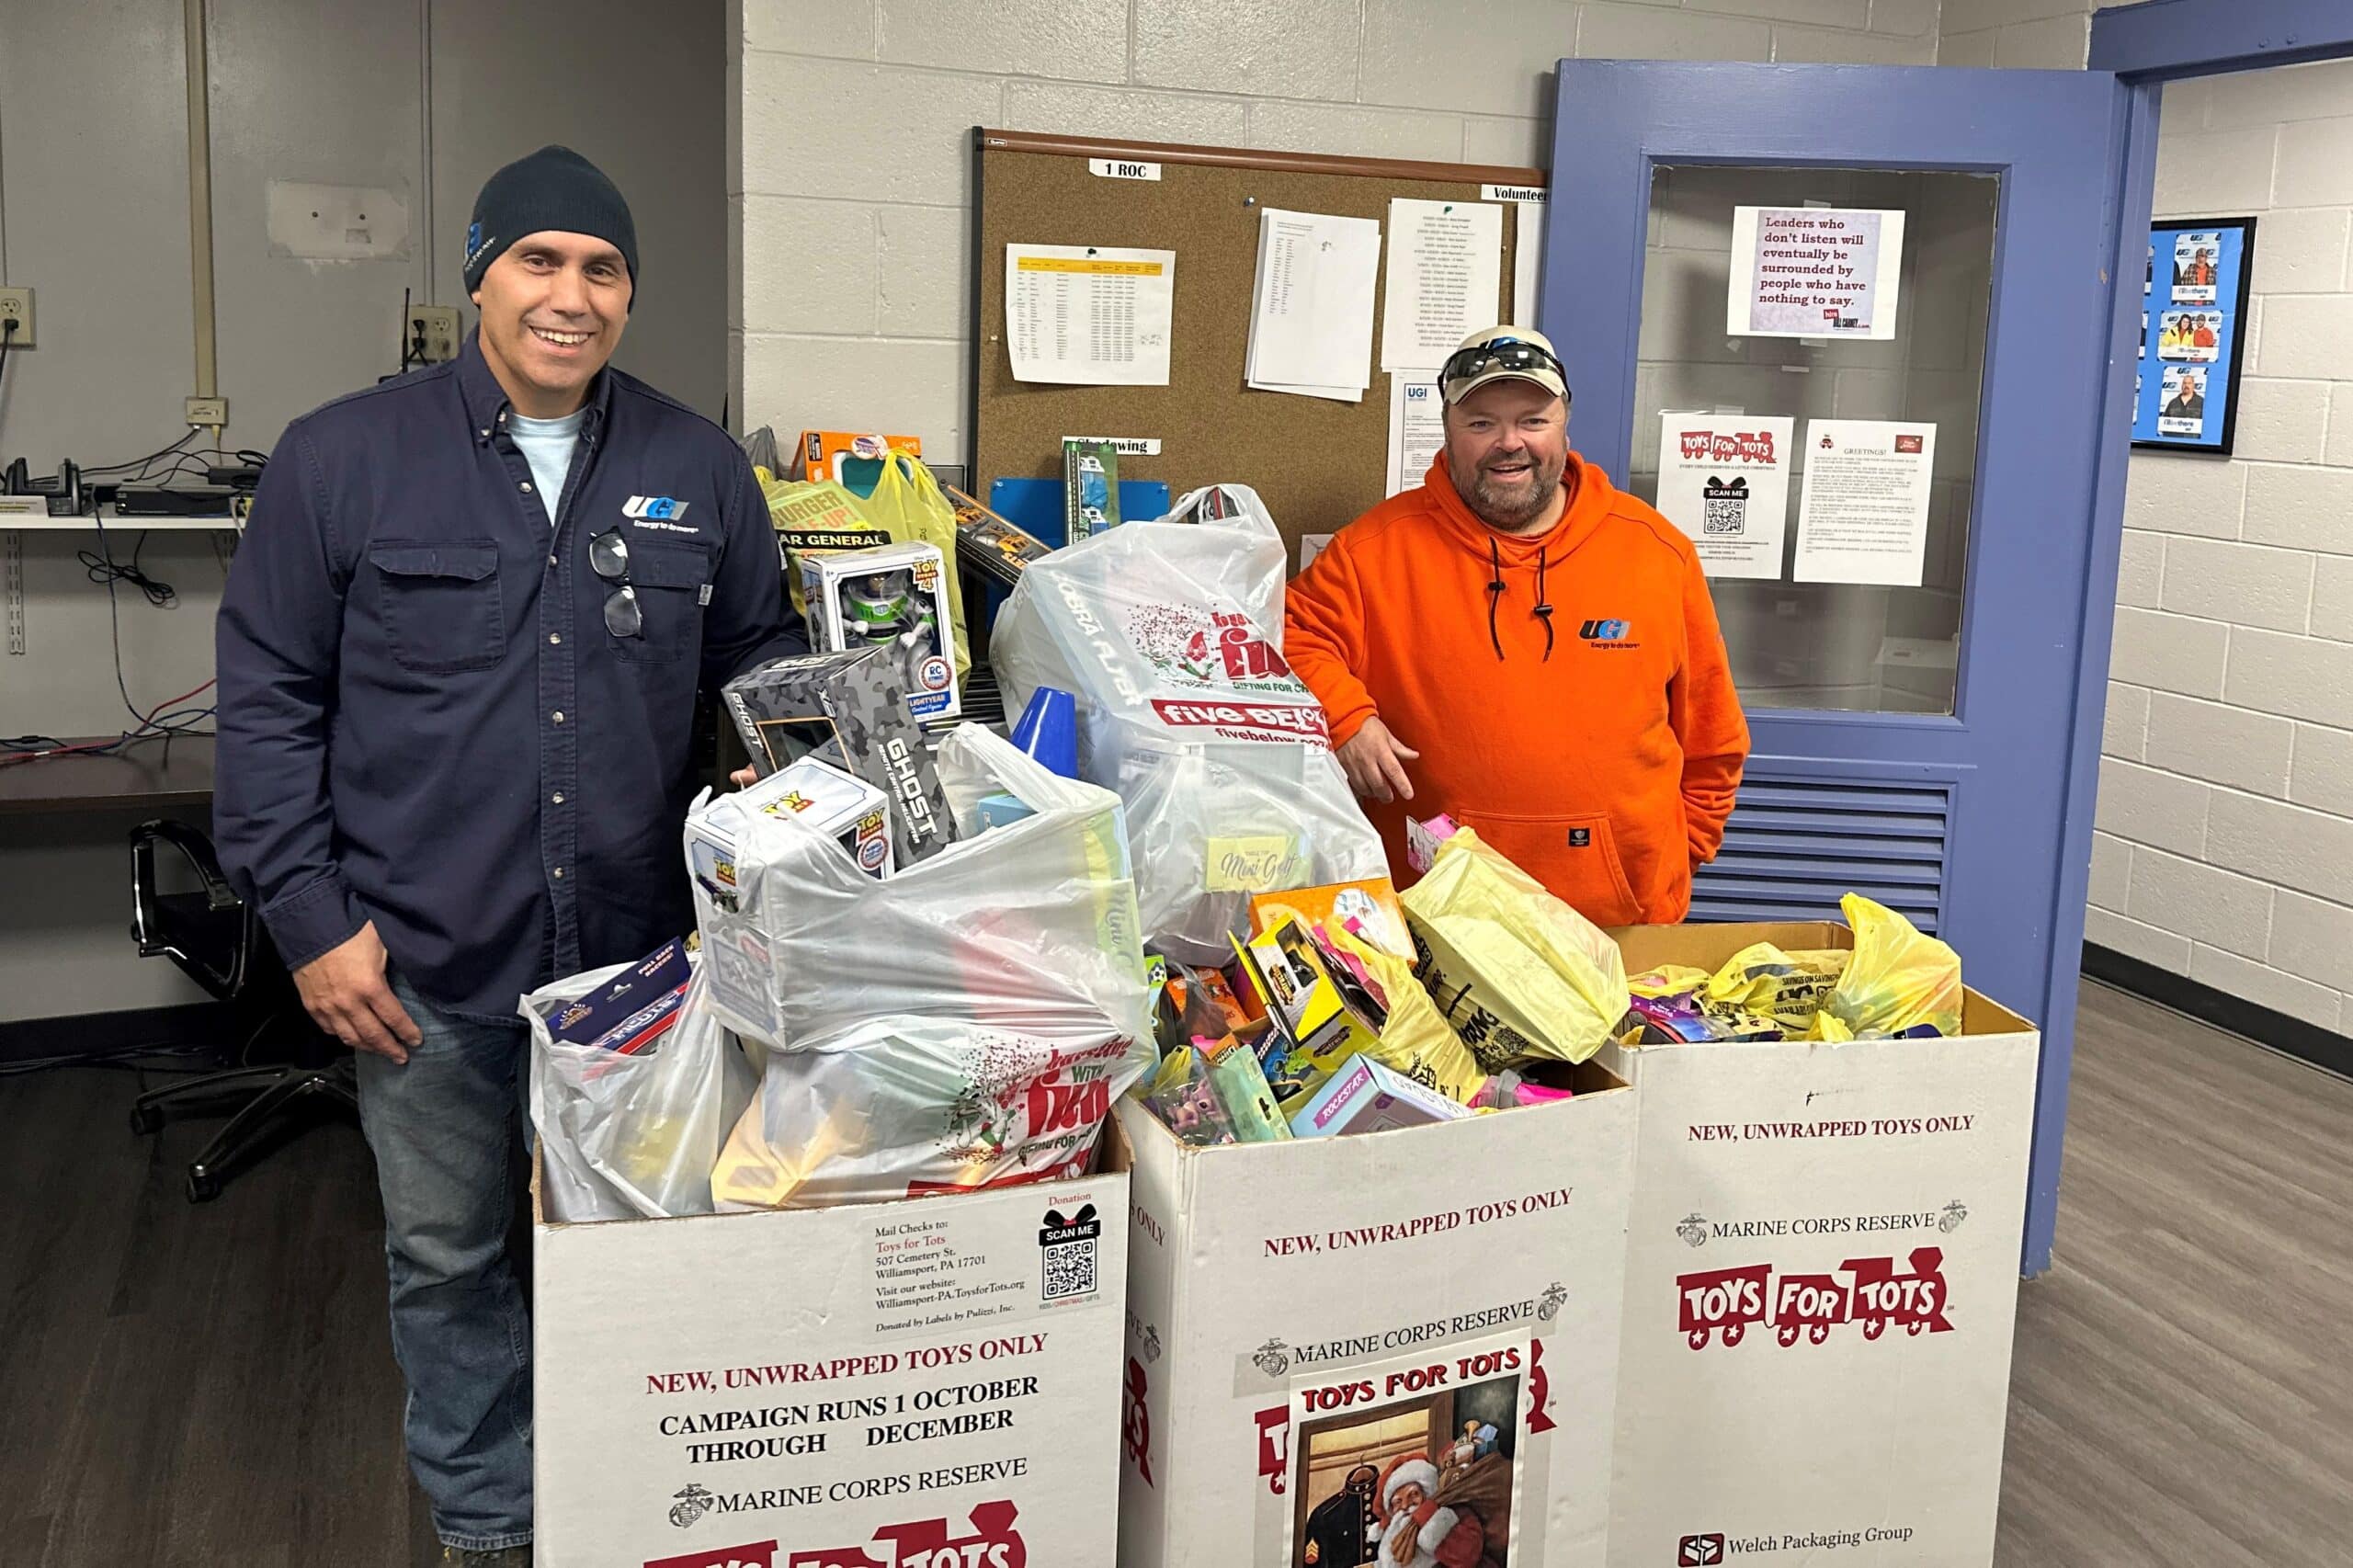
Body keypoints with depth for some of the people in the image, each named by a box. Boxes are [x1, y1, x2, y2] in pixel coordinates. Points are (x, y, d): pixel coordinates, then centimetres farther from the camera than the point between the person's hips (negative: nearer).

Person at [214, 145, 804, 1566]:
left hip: (641, 953, 2)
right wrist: (311, 915, -6)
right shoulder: (344, 460, -2)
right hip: (426, 964, -1)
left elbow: (764, 665, 13)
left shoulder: (698, 469, 4)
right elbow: (269, 698, -1)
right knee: (448, 1259, 13)